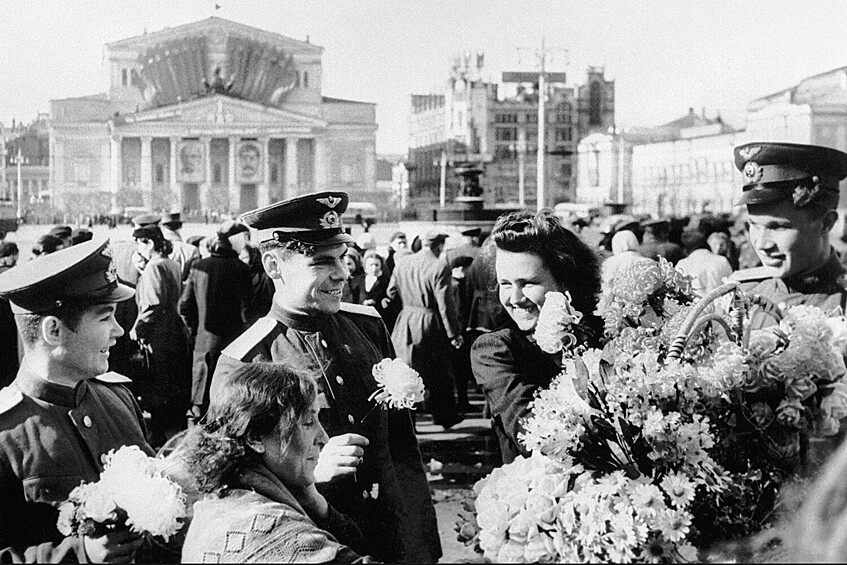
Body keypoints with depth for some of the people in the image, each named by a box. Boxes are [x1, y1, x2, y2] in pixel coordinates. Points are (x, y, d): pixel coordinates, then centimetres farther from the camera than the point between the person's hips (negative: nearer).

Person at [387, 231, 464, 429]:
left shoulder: (402, 263, 0)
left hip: (406, 322, 4)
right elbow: (445, 304, -17)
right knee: (440, 376, 12)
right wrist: (454, 333, -10)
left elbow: (391, 293, 9)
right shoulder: (439, 268, -16)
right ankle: (446, 418, 25)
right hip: (430, 325, -4)